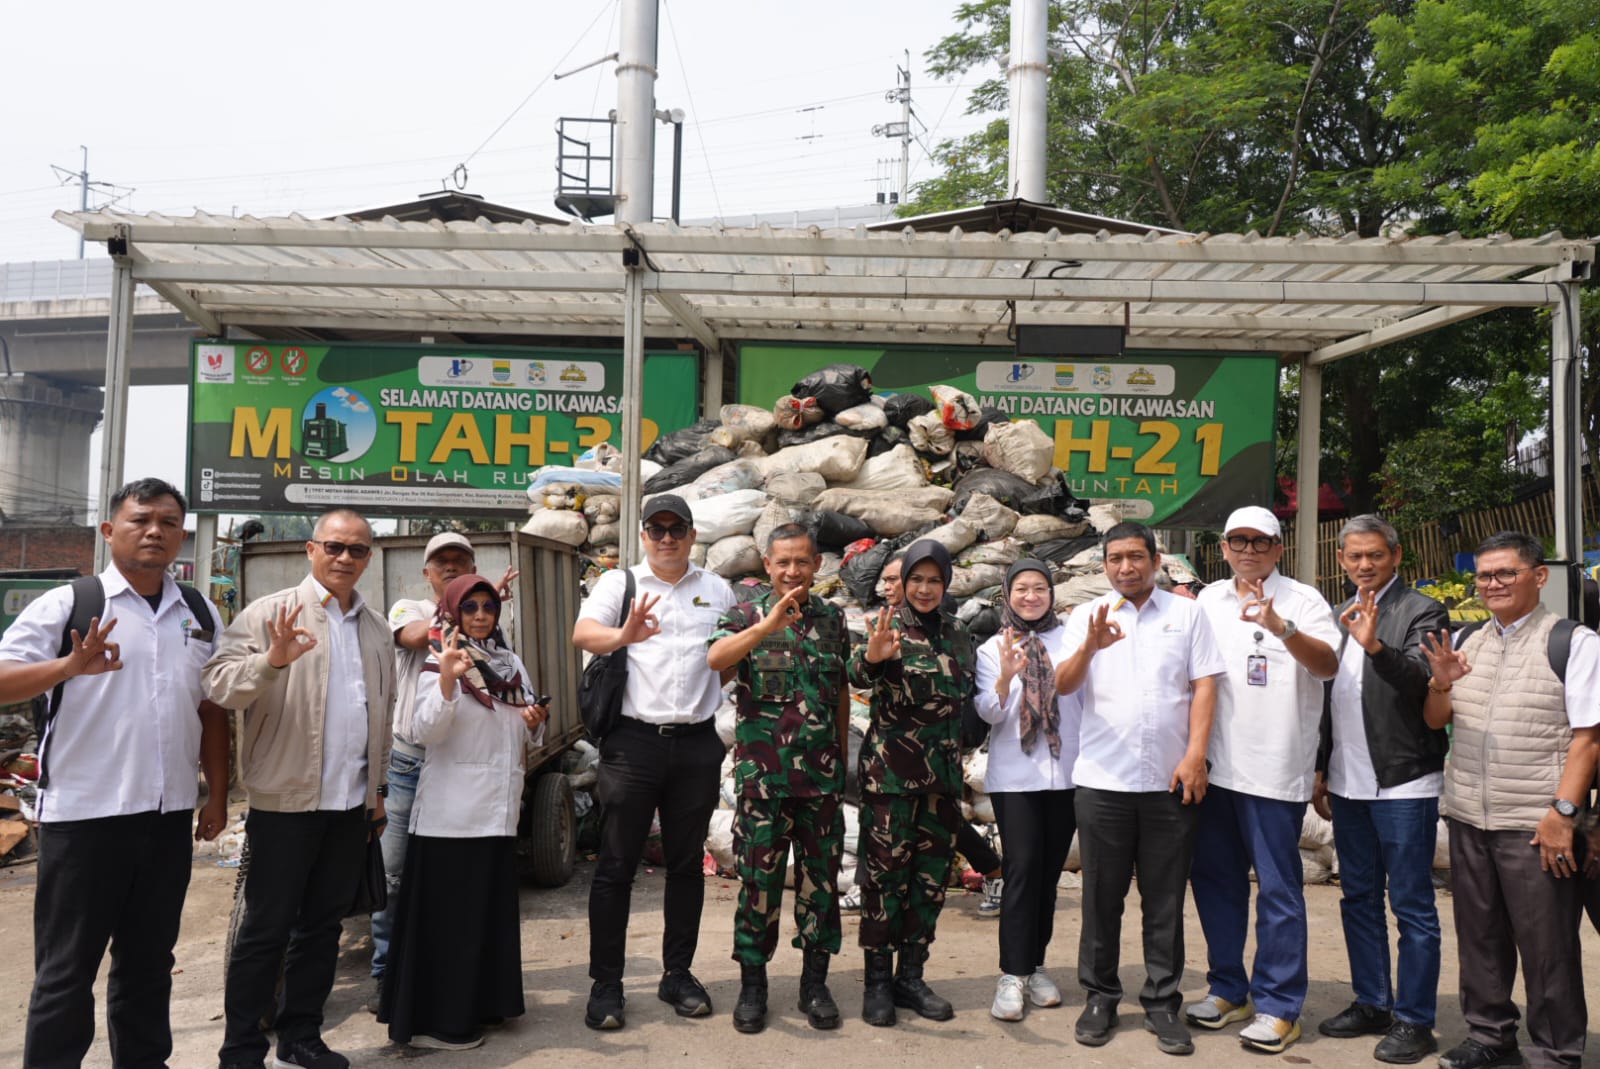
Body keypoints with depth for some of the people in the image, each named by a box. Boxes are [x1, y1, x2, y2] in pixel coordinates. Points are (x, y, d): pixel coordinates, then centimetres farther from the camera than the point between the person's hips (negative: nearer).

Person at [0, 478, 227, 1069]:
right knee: (66, 970, 6)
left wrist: (217, 794, 12)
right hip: (83, 814, -4)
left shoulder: (202, 616, 10)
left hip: (169, 815, 4)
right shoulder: (66, 605, -4)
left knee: (149, 962, 17)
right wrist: (72, 665, -30)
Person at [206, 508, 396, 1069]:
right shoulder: (270, 613, -6)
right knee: (266, 930, 3)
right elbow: (221, 685, -15)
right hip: (286, 801, -5)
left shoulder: (377, 628, 12)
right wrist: (271, 661, -34)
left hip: (352, 805, 6)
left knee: (323, 926, 14)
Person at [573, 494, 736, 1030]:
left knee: (687, 862, 11)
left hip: (697, 744, 3)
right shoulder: (619, 583, 4)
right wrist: (623, 635, -36)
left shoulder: (717, 590, 12)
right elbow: (582, 632, -14)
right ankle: (606, 983, 11)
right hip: (633, 740, -2)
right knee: (616, 865, 1)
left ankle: (678, 973, 23)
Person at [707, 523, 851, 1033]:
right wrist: (768, 625, -34)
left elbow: (842, 692, 15)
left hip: (822, 774, 3)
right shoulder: (747, 616, 0)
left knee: (821, 877, 8)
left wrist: (843, 758, 13)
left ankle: (815, 981, 21)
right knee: (758, 878, 4)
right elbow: (715, 658, -22)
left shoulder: (832, 619, 9)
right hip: (762, 774, -2)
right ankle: (752, 982, 18)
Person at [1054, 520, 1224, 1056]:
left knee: (1165, 898, 7)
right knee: (1101, 896, 8)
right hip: (1102, 779, 0)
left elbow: (1204, 685, 2)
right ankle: (1099, 998, 20)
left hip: (1171, 780, 0)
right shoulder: (1086, 616, 5)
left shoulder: (1187, 612, 6)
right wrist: (1090, 647, -27)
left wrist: (1195, 756, -7)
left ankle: (1162, 1002, 19)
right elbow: (1063, 684, -7)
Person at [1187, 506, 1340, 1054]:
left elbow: (1328, 664, -21)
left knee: (1277, 889, 2)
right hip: (1214, 765, 6)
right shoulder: (1209, 599, 11)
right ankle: (1228, 989, 28)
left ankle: (1278, 1006, 14)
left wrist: (1280, 627, -36)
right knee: (1215, 879, 13)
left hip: (1274, 769, -5)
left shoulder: (1302, 600, -4)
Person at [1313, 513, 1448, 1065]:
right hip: (1348, 785, 7)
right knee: (1359, 900, 15)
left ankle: (1414, 1021, 11)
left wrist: (1375, 646, -39)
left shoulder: (1421, 611, -7)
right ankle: (1372, 1004, 27)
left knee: (1412, 906, 2)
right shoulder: (1339, 617, 12)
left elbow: (1421, 680, -22)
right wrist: (1320, 770, 15)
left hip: (1403, 784, -7)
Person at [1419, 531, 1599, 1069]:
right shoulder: (1465, 641, 9)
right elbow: (1433, 721, 12)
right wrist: (1440, 683, -9)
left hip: (1536, 823, -5)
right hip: (1467, 819, 6)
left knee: (1546, 944, 4)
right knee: (1478, 935, 17)